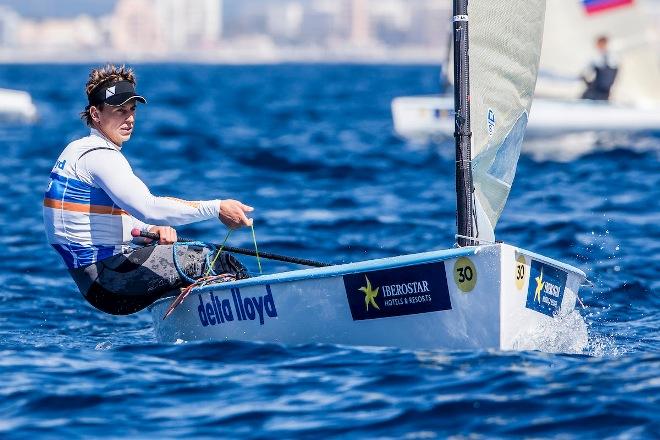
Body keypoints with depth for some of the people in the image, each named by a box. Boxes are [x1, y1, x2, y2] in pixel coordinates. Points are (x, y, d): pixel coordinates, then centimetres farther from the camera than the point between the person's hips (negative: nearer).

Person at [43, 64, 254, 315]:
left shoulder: (79, 149, 19)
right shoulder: (100, 156, -16)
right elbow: (147, 207, -29)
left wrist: (149, 229, 0)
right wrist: (216, 209, -28)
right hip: (108, 277, -11)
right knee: (216, 262, -11)